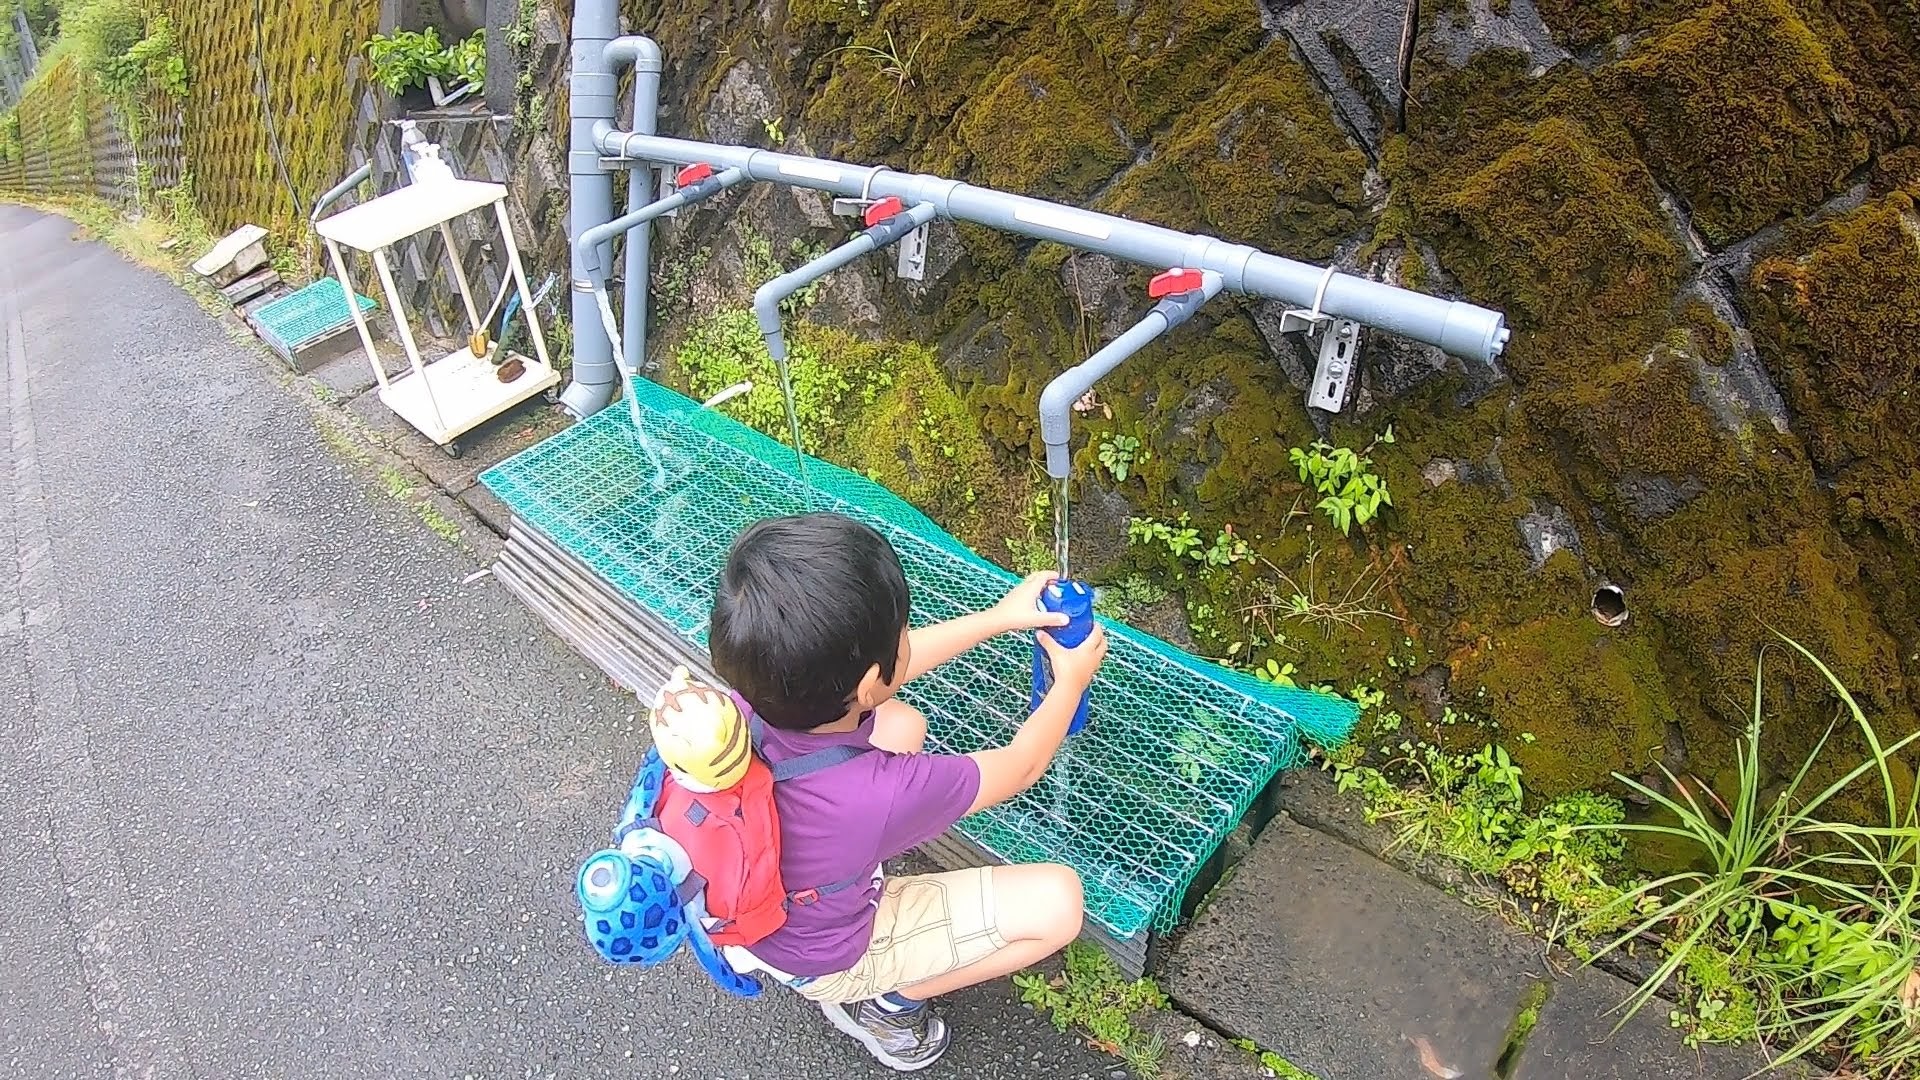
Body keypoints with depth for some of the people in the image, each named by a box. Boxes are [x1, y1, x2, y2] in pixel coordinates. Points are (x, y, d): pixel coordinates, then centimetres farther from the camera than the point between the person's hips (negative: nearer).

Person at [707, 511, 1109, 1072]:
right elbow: (1021, 767, -20)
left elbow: (872, 665, -5)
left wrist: (996, 617, 0)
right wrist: (1071, 679, -2)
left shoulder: (750, 704, -26)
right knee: (1058, 901, -8)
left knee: (903, 724, 13)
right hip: (826, 957, -5)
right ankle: (886, 1001, 8)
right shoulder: (884, 794, -41)